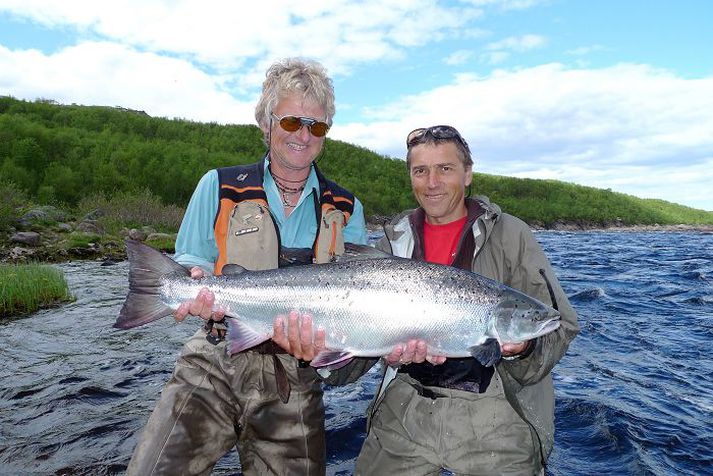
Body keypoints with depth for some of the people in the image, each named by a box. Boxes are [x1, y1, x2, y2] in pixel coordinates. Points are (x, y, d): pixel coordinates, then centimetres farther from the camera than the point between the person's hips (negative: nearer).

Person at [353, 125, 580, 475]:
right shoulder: (394, 240, 6)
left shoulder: (510, 235, -3)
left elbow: (560, 325, -5)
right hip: (406, 406, 3)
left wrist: (523, 348, -25)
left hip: (493, 413, -2)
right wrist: (389, 348, -17)